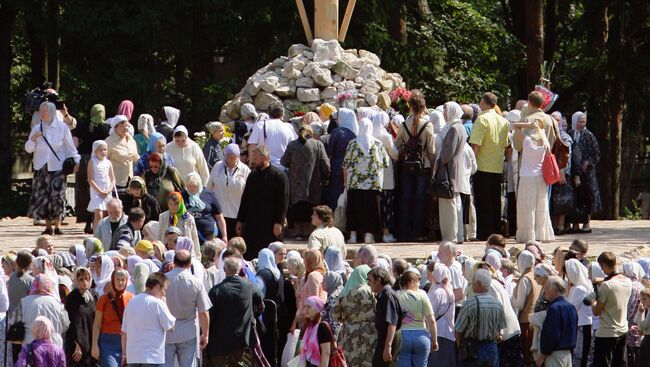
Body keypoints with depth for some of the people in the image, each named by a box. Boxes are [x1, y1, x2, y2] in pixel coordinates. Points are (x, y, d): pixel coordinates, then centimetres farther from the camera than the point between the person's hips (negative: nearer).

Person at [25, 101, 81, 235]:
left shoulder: (62, 127, 0)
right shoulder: (37, 129, 7)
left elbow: (70, 146, 6)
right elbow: (28, 149, 8)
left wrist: (76, 160, 2)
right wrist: (33, 139, -10)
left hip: (57, 167, -3)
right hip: (41, 168, 3)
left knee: (57, 196, -9)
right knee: (42, 197, -1)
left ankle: (57, 225, -1)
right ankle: (48, 226, 6)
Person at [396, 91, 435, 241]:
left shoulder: (404, 125, -3)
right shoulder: (428, 126, -9)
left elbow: (397, 147, 1)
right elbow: (432, 150, -7)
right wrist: (433, 167, 2)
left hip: (406, 166, 2)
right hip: (424, 166, -2)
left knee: (405, 199, 7)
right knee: (420, 200, 4)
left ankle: (404, 233, 7)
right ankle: (417, 232, 3)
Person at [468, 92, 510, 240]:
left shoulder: (482, 119, -12)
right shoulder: (503, 121, 8)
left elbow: (476, 145, -17)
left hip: (483, 167, -6)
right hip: (498, 167, 6)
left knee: (483, 202, -2)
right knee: (495, 202, 12)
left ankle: (484, 233, -3)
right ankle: (496, 232, 14)